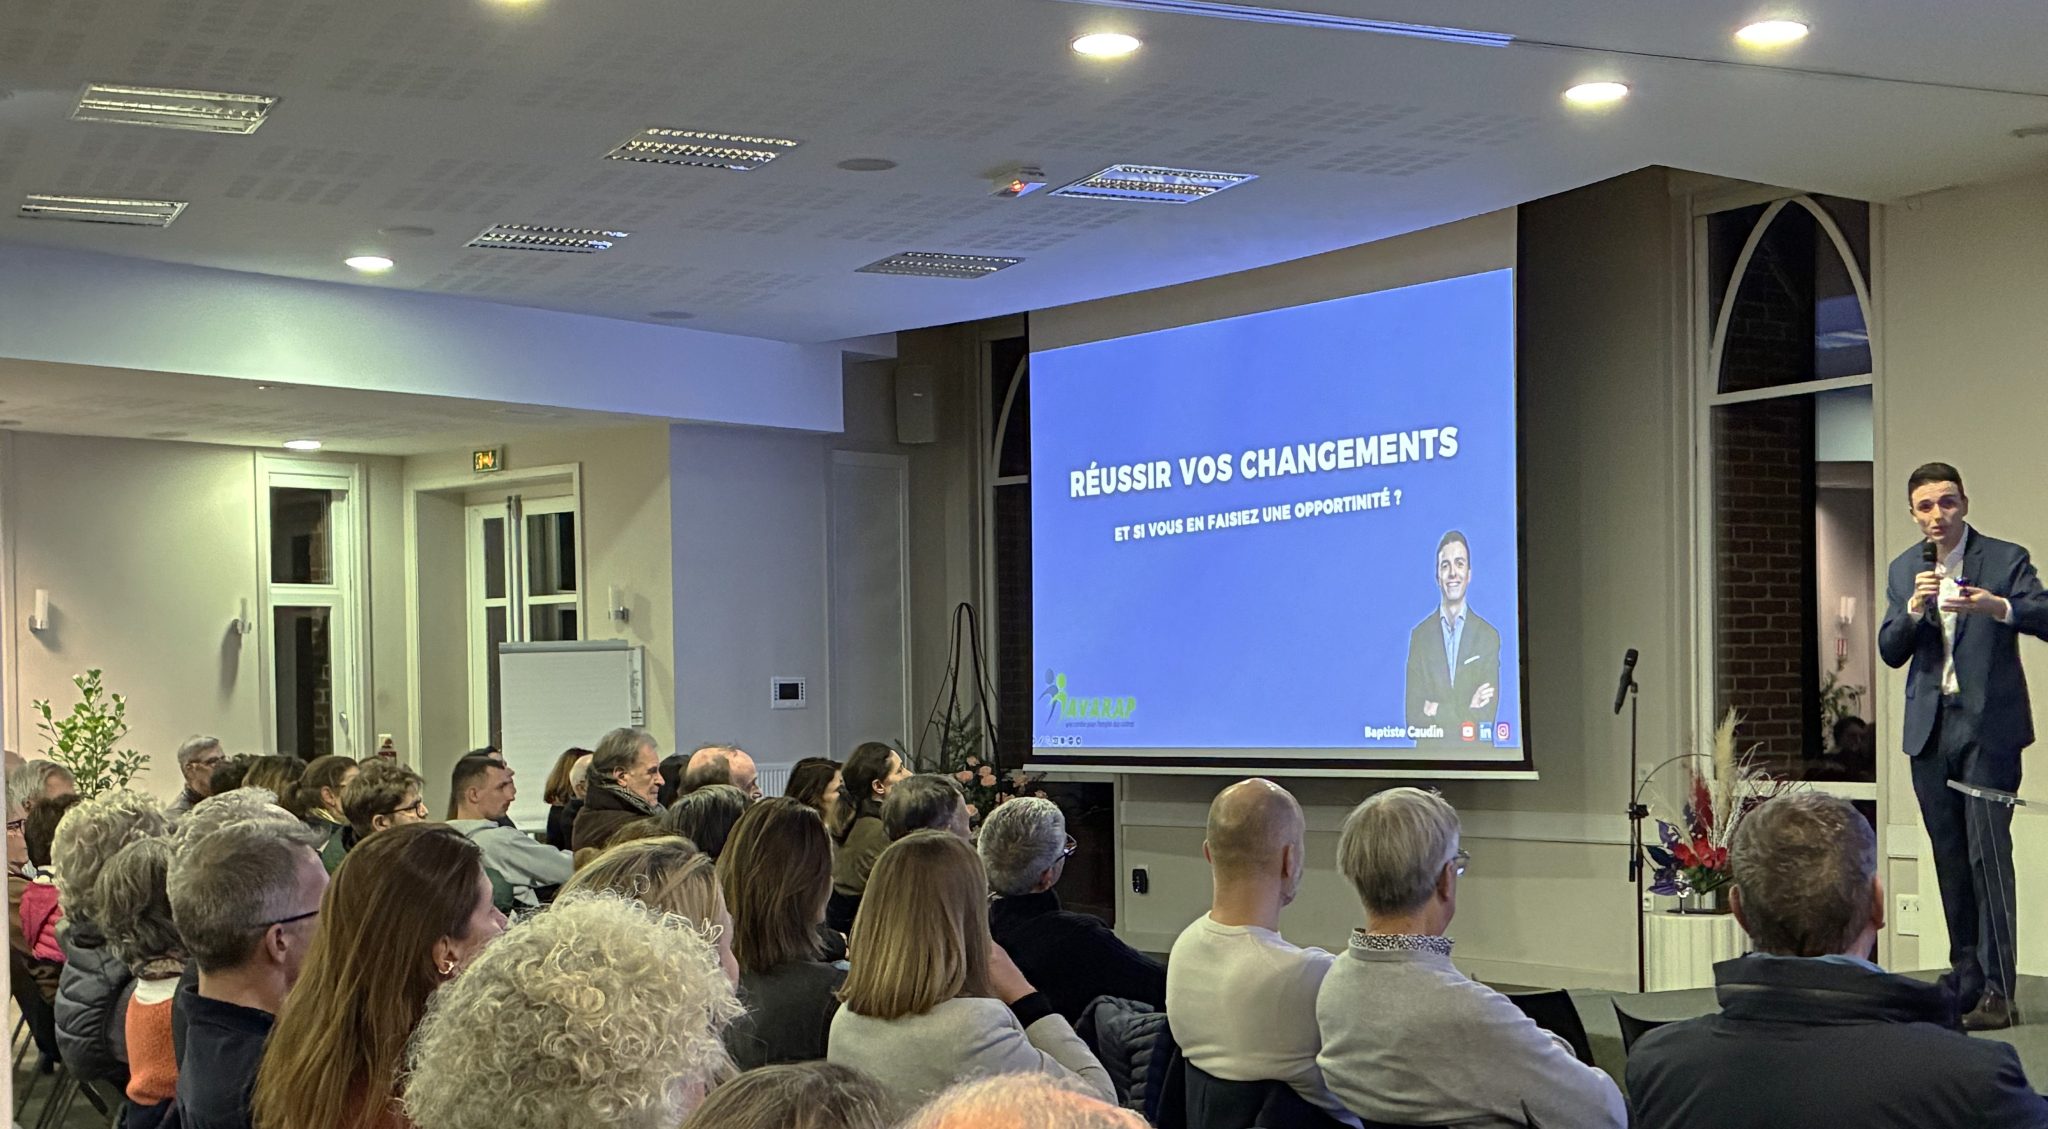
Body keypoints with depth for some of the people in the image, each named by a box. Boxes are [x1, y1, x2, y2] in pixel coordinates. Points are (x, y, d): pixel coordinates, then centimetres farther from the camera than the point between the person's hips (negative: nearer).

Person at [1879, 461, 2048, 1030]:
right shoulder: (1903, 569, 12)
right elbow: (1890, 653, 6)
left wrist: (1998, 607, -31)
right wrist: (1913, 609, -13)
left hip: (1987, 725, -5)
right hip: (1930, 728, 5)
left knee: (1988, 852, -10)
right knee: (1950, 858, 9)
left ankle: (1997, 991, -9)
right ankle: (1966, 978, 19)